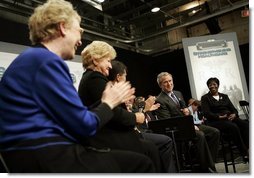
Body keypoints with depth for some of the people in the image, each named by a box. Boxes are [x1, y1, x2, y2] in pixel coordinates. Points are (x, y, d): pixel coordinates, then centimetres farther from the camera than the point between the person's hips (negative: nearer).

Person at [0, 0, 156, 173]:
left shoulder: (37, 58, 18)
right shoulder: (47, 60, -13)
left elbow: (72, 116, 16)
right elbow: (84, 125, -14)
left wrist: (109, 101, 18)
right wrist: (109, 103, 5)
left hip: (45, 153, 9)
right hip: (48, 160, -9)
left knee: (139, 161, 9)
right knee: (141, 163, -5)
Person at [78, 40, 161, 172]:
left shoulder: (88, 77, 17)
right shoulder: (95, 78, -14)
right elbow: (113, 113, -22)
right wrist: (135, 117, -6)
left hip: (102, 136, 10)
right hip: (105, 140, -10)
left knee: (148, 145, 13)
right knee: (151, 149, -2)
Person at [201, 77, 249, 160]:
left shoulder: (224, 96, 24)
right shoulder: (205, 98, 8)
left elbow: (233, 109, 16)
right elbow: (207, 113, -5)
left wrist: (234, 114, -8)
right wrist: (219, 117, -18)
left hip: (230, 118, 5)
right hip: (215, 121, -5)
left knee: (245, 124, -25)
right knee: (233, 127, -33)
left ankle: (248, 148, -33)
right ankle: (245, 153, -28)